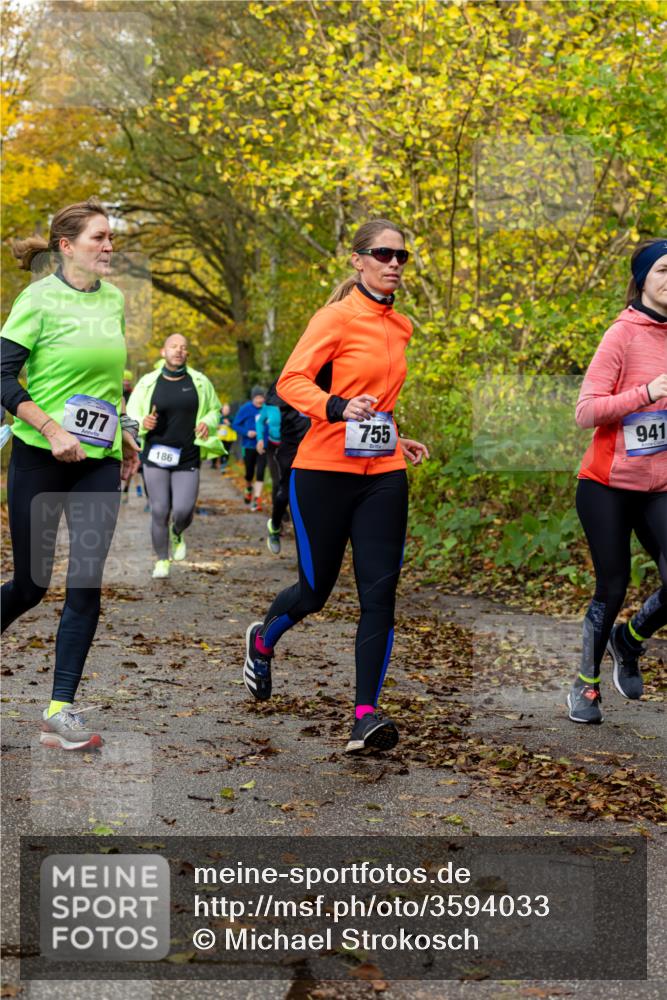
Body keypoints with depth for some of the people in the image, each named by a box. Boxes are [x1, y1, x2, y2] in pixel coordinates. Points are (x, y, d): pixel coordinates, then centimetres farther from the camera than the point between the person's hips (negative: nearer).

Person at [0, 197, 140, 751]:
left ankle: (61, 709, 2)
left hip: (99, 462, 4)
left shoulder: (114, 299, 8)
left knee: (87, 583, -5)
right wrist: (52, 430, -20)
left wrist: (122, 431, 17)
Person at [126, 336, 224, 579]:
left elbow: (214, 410, 16)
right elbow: (131, 415, 8)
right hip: (155, 457, 0)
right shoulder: (148, 382, 1)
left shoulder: (200, 382, 4)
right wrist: (142, 423, -13)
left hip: (187, 459, 0)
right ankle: (161, 560, 19)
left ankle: (177, 535, 27)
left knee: (183, 511, -10)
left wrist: (208, 423, -5)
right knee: (159, 511, -1)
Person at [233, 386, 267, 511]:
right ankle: (248, 489, 42)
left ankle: (256, 499, -8)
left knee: (260, 473, -9)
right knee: (249, 473, 11)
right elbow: (235, 424, -2)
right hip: (249, 446, 0)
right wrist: (246, 432, -17)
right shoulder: (246, 408, -6)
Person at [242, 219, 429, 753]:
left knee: (380, 594, -7)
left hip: (383, 477, 5)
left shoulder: (402, 327, 13)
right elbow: (291, 381, -16)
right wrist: (341, 407, -31)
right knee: (315, 590, 7)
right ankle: (262, 640, 40)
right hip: (325, 470, -5)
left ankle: (366, 715, -5)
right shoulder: (338, 317, -8)